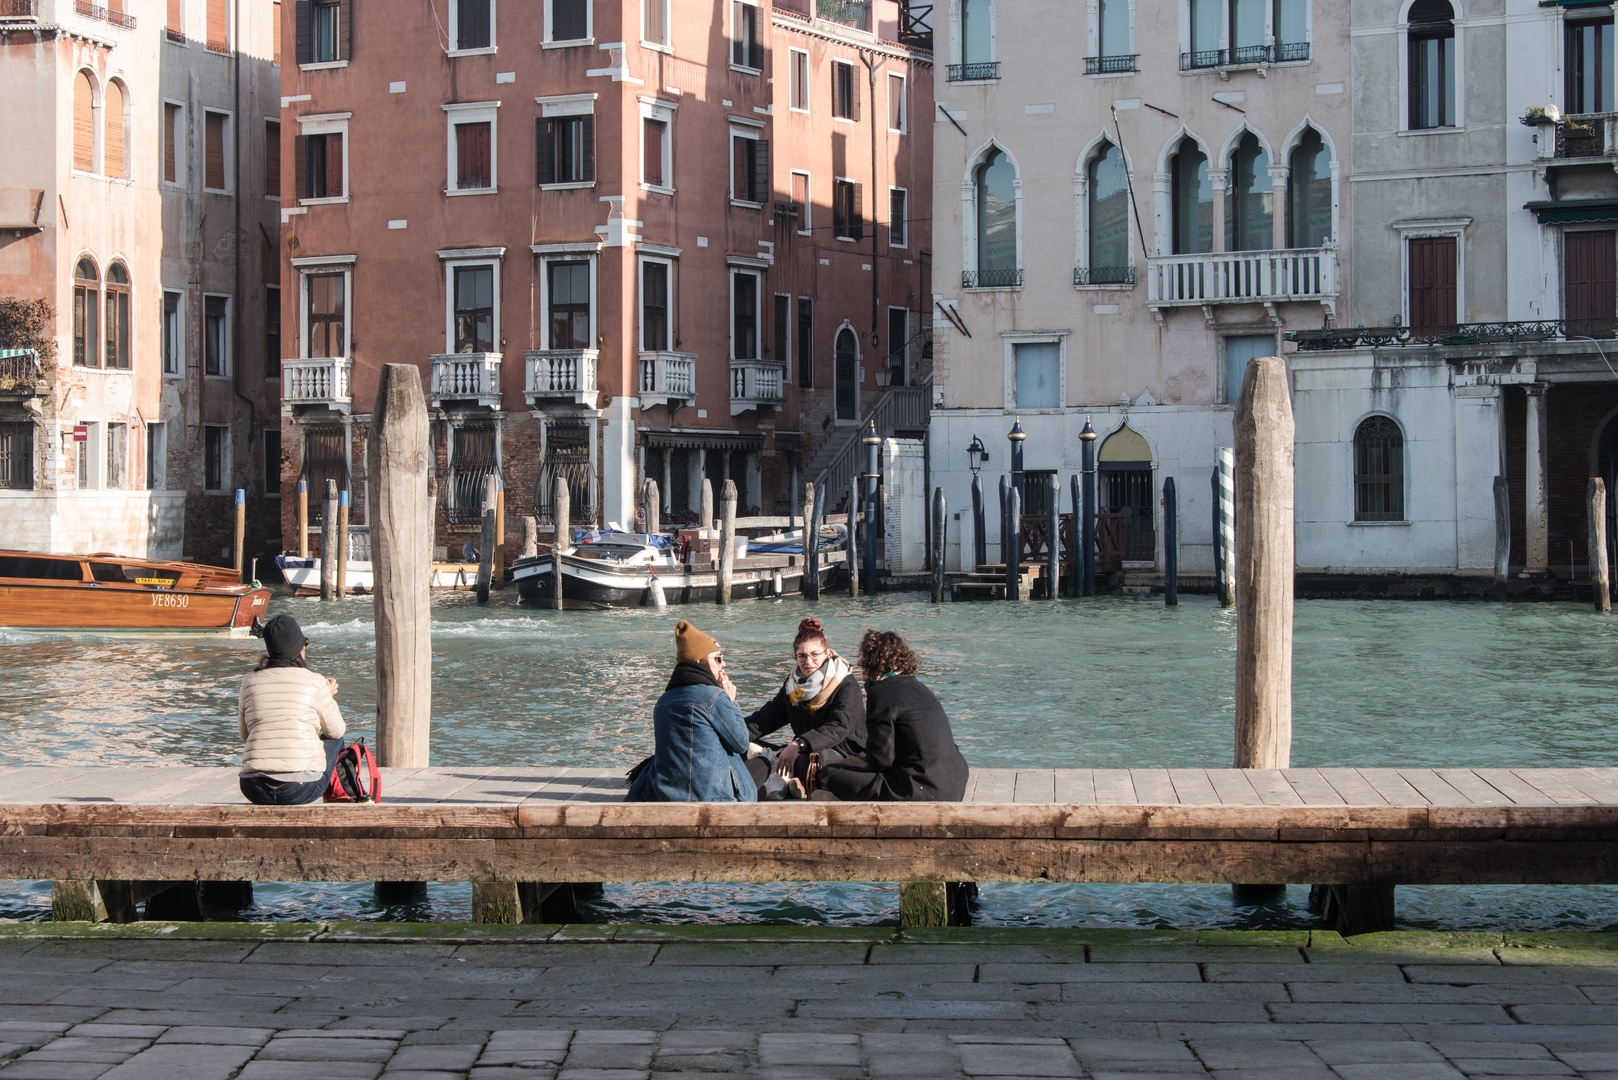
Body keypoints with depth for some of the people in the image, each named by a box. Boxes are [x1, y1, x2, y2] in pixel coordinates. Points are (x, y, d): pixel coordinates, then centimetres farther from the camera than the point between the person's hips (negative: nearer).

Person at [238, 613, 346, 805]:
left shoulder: (250, 682, 4)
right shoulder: (315, 683, -3)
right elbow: (336, 730, 10)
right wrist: (328, 695, 28)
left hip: (255, 791, 3)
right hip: (302, 790, -3)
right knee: (334, 737, 25)